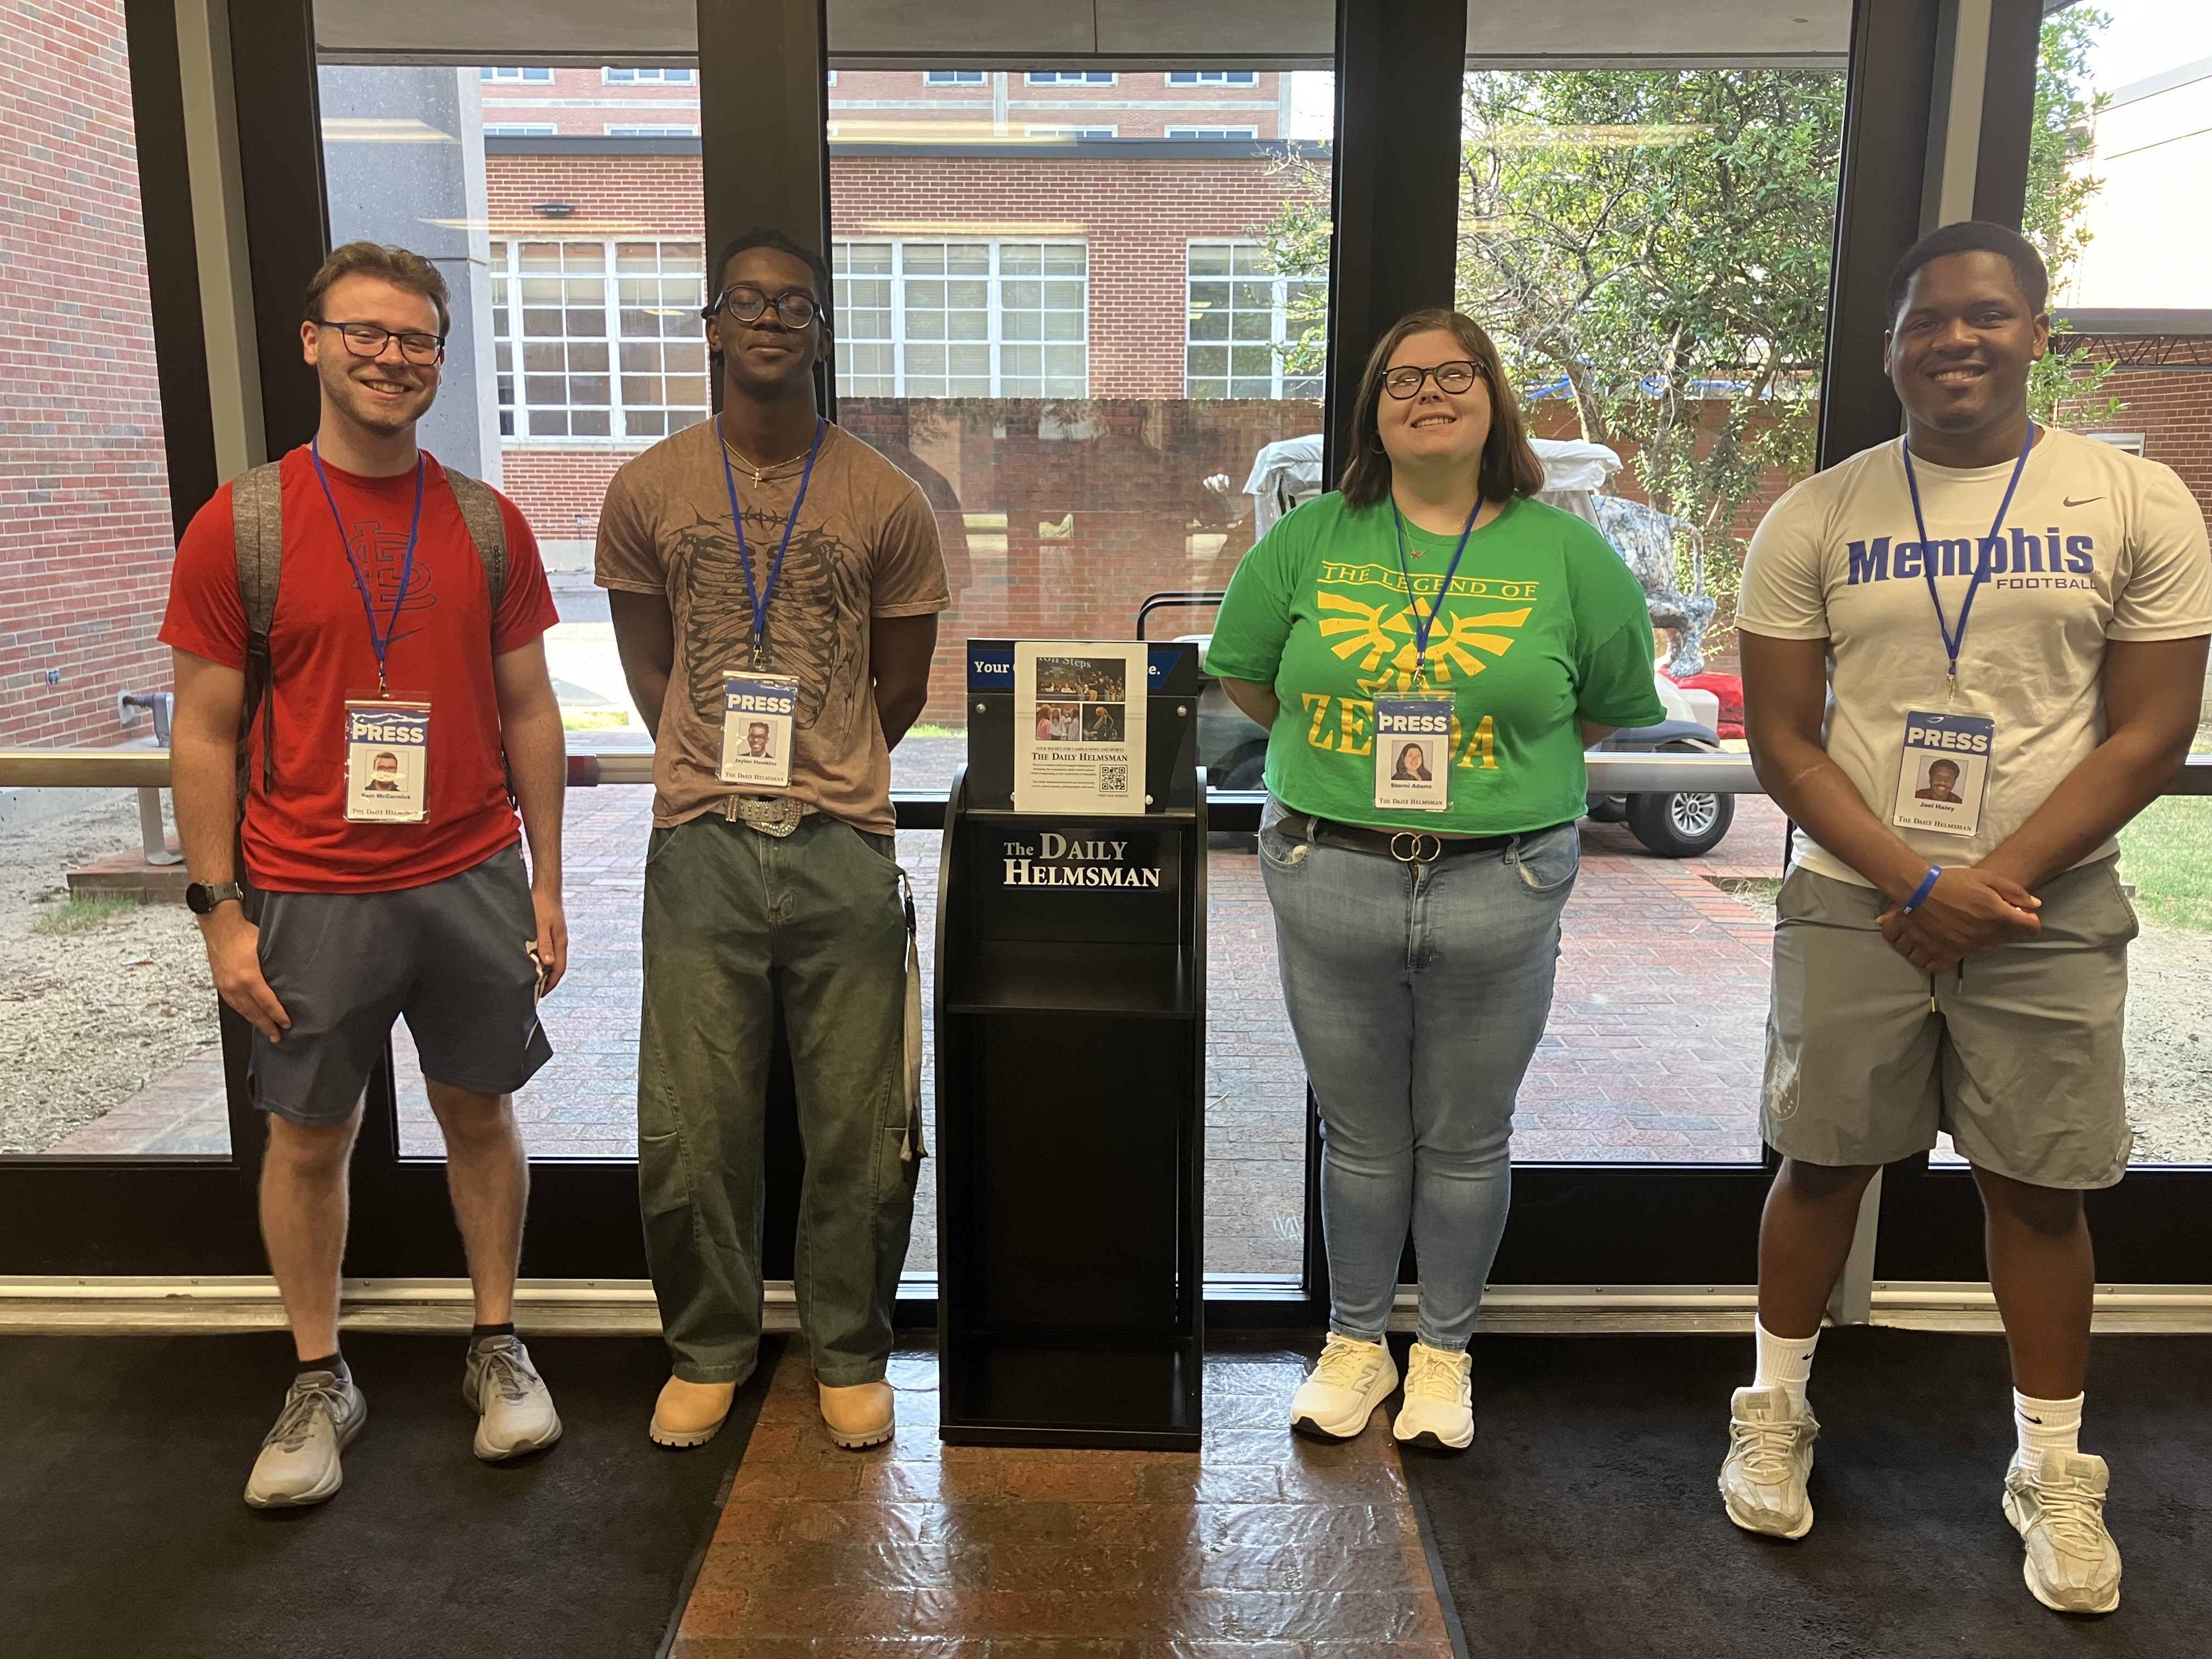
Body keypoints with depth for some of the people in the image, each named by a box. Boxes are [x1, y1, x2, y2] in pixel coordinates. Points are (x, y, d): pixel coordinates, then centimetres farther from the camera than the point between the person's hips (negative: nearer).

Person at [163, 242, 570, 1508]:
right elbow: (206, 733, -2)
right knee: (310, 1136, 10)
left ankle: (498, 1347, 30)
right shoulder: (241, 524, -4)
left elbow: (529, 712, 6)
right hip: (312, 895, -1)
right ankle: (322, 1383, 28)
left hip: (474, 881, 2)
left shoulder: (488, 524, 2)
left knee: (480, 1113, 13)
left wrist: (546, 884, 3)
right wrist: (222, 912, -6)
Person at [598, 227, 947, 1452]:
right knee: (689, 1129, 6)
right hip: (700, 843, 1)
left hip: (843, 845, 0)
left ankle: (850, 1351, 27)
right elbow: (649, 668, 13)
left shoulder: (886, 502, 3)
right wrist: (721, 772, 9)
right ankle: (708, 1348, 29)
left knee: (858, 1129, 6)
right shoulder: (646, 491, 6)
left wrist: (821, 777, 10)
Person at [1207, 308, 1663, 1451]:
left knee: (1466, 1141, 12)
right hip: (1329, 880, 1)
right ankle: (1354, 1343, 34)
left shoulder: (1566, 553, 1)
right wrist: (1343, 754, 5)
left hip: (1500, 893, 0)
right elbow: (1241, 673, 12)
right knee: (1361, 1134, 13)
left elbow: (1616, 705, 9)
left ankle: (1444, 1353, 34)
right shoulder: (1312, 539, 3)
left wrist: (1495, 763, 2)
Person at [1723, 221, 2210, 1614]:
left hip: (2052, 910, 0)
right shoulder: (1816, 518, 0)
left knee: (2042, 1189, 9)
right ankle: (1777, 1412, 30)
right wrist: (1915, 882, -13)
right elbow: (1782, 738, -2)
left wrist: (1997, 885, -14)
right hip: (1854, 905, 0)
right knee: (1824, 1164, 10)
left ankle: (2054, 1471, 28)